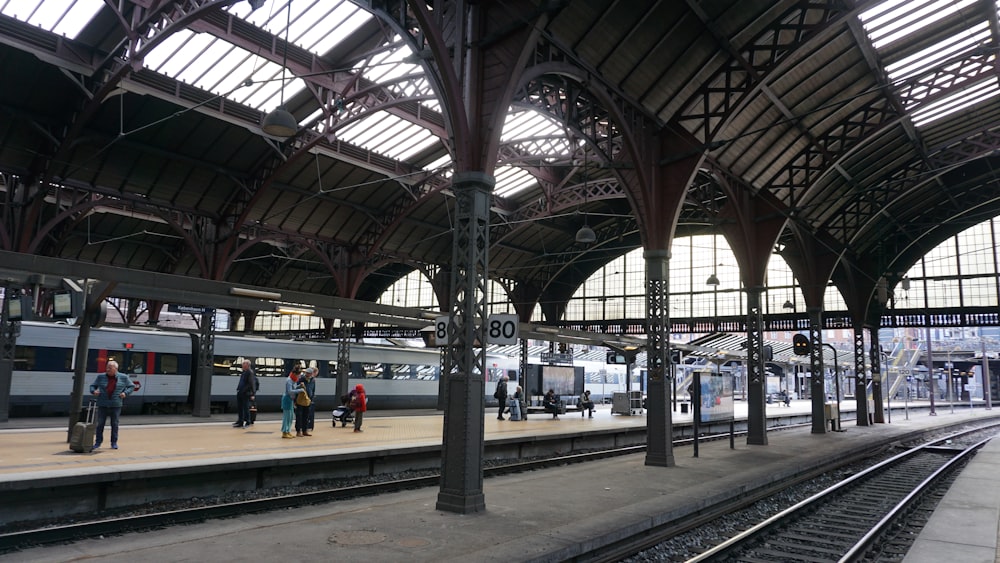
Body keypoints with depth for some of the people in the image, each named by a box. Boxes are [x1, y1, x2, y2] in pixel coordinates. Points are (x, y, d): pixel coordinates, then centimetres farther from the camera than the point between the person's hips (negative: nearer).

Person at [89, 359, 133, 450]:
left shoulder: (123, 377, 2)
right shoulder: (101, 377, 4)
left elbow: (131, 386, 11)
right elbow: (92, 385, 12)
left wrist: (125, 393, -5)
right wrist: (93, 391, -9)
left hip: (116, 405, -1)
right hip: (102, 405, 1)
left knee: (115, 424, 4)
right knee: (100, 423, 1)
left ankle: (114, 442, 14)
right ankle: (98, 442, 13)